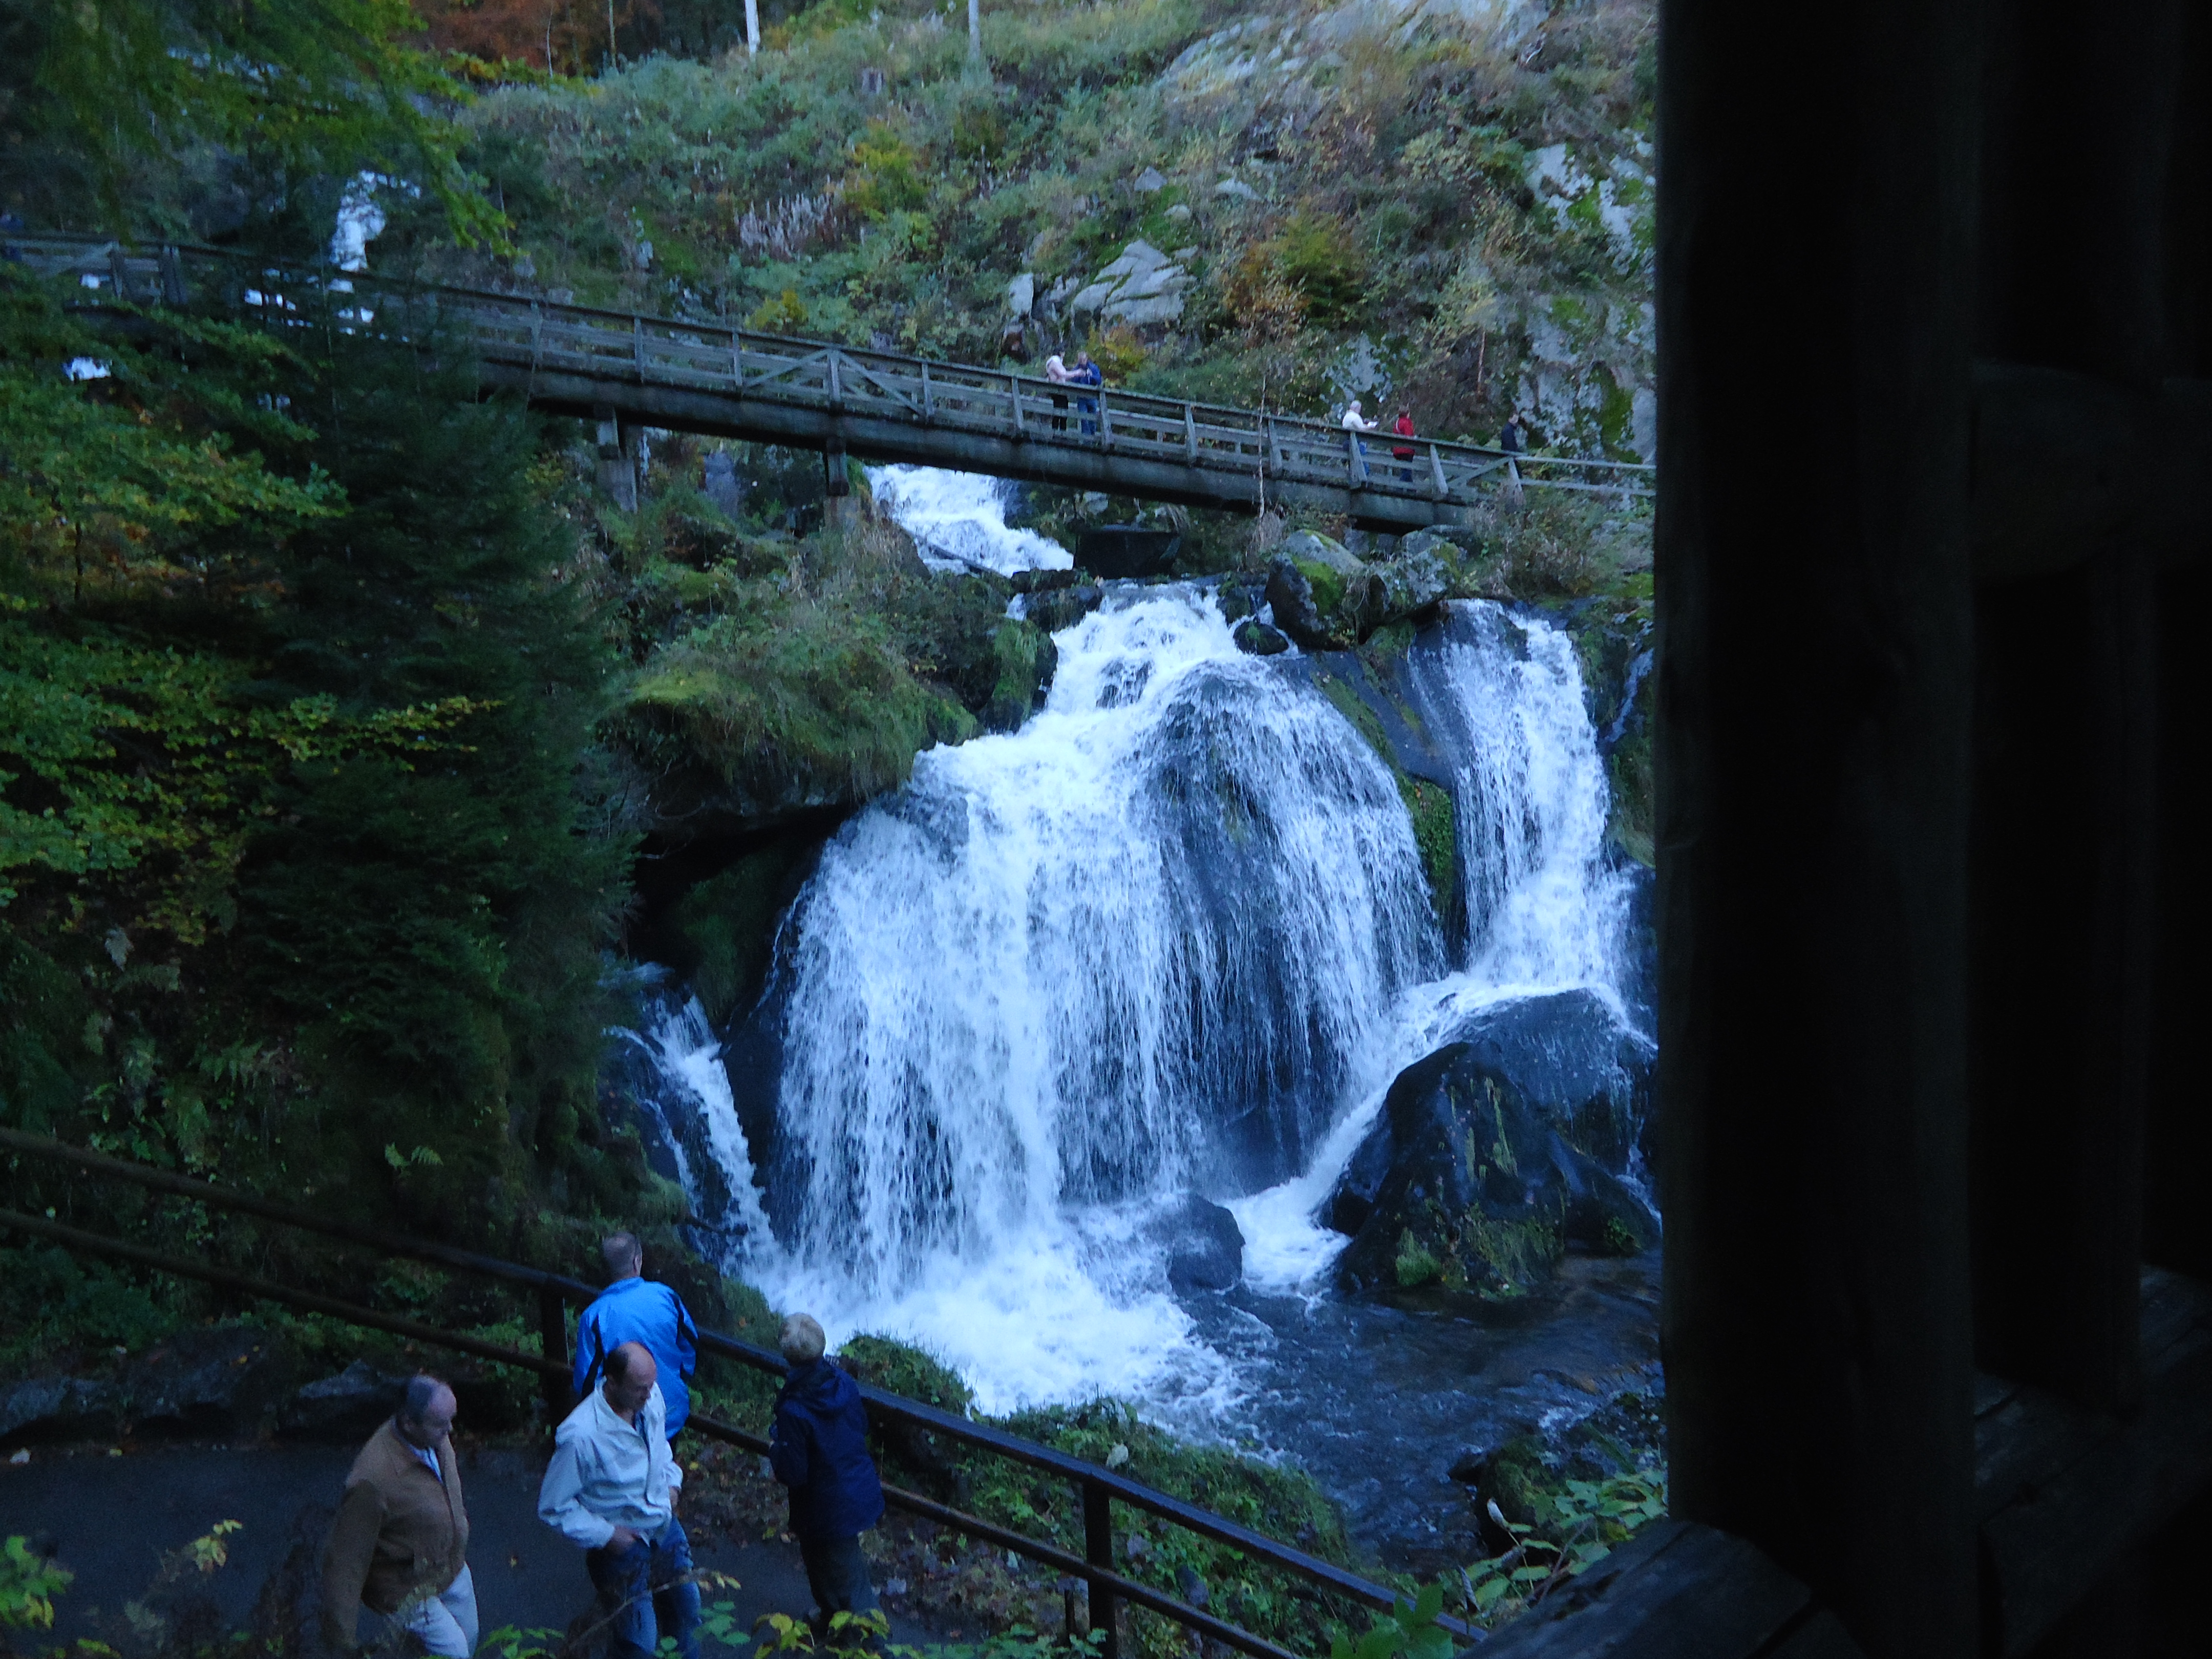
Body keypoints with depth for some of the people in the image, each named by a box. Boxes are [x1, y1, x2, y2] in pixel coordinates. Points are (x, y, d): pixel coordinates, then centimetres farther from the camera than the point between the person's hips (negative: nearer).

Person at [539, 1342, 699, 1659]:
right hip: (619, 1545, -6)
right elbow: (553, 1508, -19)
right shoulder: (580, 1436, -31)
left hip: (665, 1529, 6)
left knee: (685, 1609, 22)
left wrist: (671, 1481, 1)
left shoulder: (652, 1398, -12)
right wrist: (606, 1535, -20)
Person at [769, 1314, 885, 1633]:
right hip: (863, 1495, 7)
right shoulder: (843, 1382, -10)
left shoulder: (794, 1411, -30)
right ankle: (832, 1614, 52)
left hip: (828, 1510, -7)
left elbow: (792, 1473, -23)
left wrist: (774, 1447, -6)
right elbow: (862, 1427, 7)